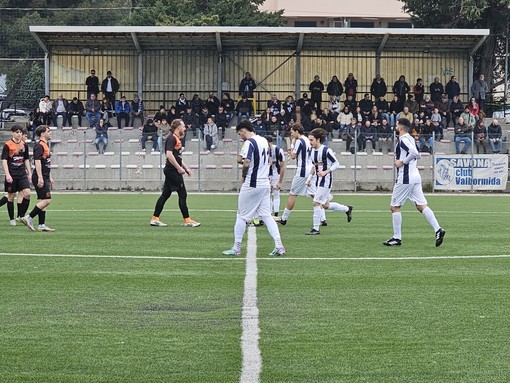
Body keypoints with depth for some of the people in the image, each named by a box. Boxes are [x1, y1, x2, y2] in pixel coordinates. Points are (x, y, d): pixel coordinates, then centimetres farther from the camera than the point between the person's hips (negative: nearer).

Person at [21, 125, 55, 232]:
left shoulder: (46, 145, 19)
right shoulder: (39, 146, -12)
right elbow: (37, 161, -20)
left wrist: (50, 178, 26)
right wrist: (40, 178, -26)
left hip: (45, 178, 10)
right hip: (40, 178, -10)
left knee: (43, 201, 7)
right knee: (46, 200, -14)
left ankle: (41, 225, 8)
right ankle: (29, 218, -10)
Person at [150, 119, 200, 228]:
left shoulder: (176, 138, 17)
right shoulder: (171, 138, -14)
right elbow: (169, 154, -24)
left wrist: (186, 168, 23)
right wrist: (179, 168, -21)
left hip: (171, 171, 10)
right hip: (172, 171, -10)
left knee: (165, 194, 9)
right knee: (183, 194, -4)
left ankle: (155, 219, 10)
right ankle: (187, 220, 1)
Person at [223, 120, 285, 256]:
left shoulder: (249, 143, -15)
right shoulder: (264, 141, 11)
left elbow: (246, 163, -24)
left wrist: (243, 176, -7)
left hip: (252, 185, -8)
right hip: (265, 183, 8)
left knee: (242, 216, 4)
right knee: (266, 215, 9)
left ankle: (236, 248, 10)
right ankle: (279, 246, -1)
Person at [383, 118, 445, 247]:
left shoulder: (403, 139, -13)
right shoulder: (410, 139, 16)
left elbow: (414, 153, -27)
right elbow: (418, 155, 27)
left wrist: (402, 162, -17)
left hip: (405, 178, -9)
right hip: (415, 176, 9)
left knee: (394, 206, 1)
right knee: (421, 206, 4)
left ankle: (397, 238, 3)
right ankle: (438, 229, -10)